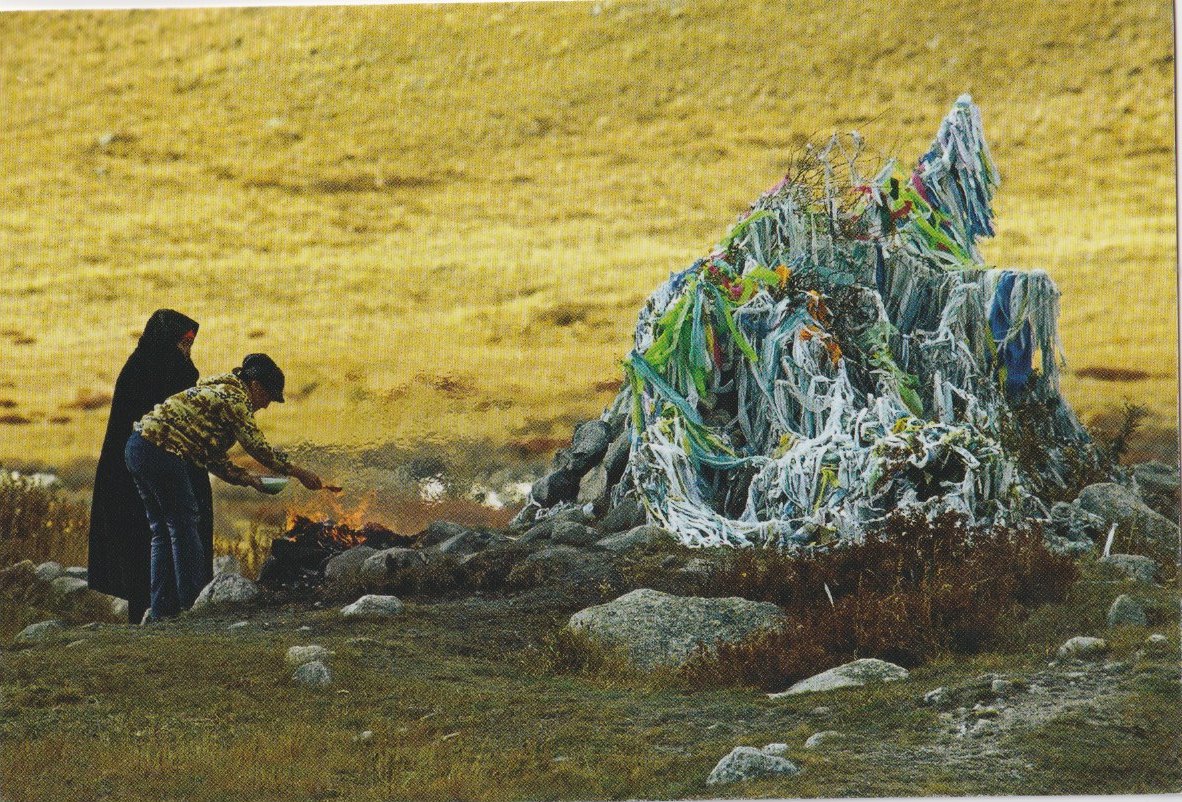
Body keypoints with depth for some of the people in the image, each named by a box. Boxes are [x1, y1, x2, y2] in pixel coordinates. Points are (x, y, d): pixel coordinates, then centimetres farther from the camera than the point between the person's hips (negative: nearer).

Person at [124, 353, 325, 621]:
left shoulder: (218, 393, 23)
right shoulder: (235, 398, -6)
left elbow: (213, 458, 22)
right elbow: (259, 448, -8)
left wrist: (248, 478, 16)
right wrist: (298, 473, 0)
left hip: (138, 448, 10)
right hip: (161, 451, -10)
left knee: (163, 530, 15)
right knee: (184, 525, -2)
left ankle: (161, 609, 17)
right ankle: (193, 606, 1)